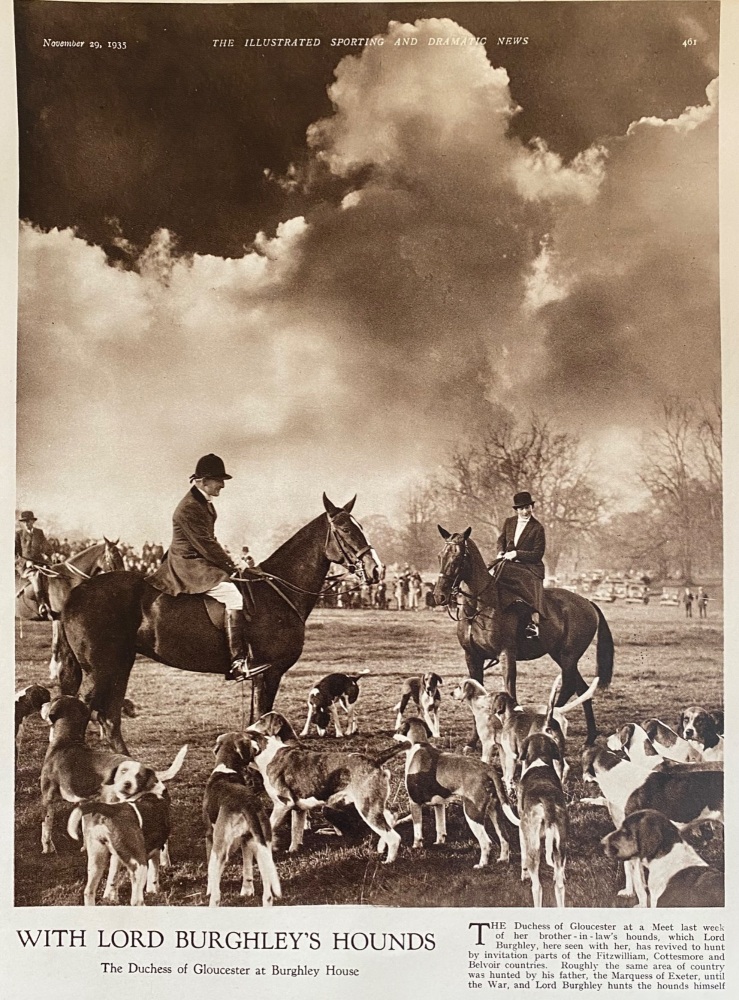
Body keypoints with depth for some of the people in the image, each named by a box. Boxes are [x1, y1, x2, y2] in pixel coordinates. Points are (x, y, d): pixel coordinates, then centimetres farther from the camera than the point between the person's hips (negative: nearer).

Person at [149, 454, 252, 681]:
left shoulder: (205, 503, 13)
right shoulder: (188, 508, -19)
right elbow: (205, 545, -20)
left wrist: (230, 564, 10)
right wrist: (232, 567, -14)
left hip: (200, 562, 11)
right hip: (188, 567, -11)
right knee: (235, 596, -24)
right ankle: (237, 662, -25)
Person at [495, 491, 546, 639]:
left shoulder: (537, 528, -7)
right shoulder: (509, 522, 10)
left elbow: (537, 554, -10)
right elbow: (501, 540, 24)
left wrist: (517, 554, -19)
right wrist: (501, 552, 2)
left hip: (530, 567, -6)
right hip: (509, 565, 6)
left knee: (533, 590, -30)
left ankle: (534, 623, -36)